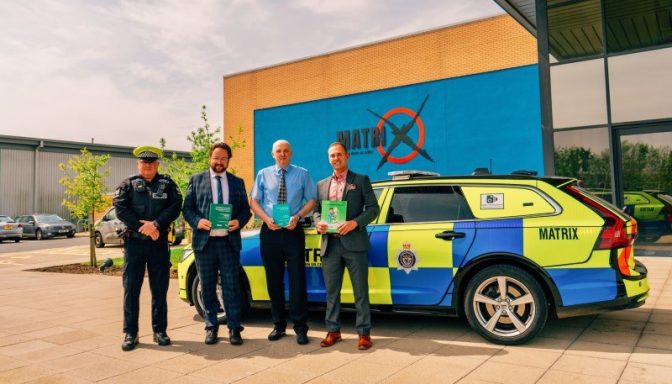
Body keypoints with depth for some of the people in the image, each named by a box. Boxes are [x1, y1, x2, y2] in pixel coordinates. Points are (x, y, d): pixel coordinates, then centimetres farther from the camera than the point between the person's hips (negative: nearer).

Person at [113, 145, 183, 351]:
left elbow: (175, 206, -5)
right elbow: (120, 209, -5)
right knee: (131, 289, 2)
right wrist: (143, 228, -13)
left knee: (160, 289, 6)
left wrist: (156, 224, -18)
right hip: (134, 242, 0)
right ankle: (130, 333, 11)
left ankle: (159, 331, 16)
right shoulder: (128, 184, 6)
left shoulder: (167, 184, 7)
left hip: (159, 243, 1)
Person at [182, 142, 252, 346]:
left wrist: (239, 222, -11)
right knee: (207, 287, 8)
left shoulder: (237, 182, 12)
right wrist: (197, 221, -14)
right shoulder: (196, 180, 8)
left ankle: (234, 328, 9)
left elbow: (246, 209, 10)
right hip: (204, 241, 0)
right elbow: (187, 208, 5)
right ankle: (211, 327, 20)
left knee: (231, 286, 2)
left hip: (229, 241, 0)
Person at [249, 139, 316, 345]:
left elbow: (311, 200, 4)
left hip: (293, 231, -2)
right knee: (274, 280, 9)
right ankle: (278, 324, 22)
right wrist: (266, 218, -9)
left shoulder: (302, 174, 6)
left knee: (297, 280, -3)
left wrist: (297, 216, -13)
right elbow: (254, 201, 8)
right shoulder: (263, 174, 9)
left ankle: (300, 327, 6)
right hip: (270, 231, 2)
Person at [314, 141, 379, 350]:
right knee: (331, 291, 10)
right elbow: (316, 210, 17)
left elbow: (373, 208, -1)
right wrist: (318, 223, -6)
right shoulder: (321, 184, 16)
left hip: (354, 243, -4)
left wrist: (355, 223, -16)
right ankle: (333, 330, 22)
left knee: (360, 291, 2)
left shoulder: (361, 180, 4)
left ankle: (364, 332, 11)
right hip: (330, 244, 4)